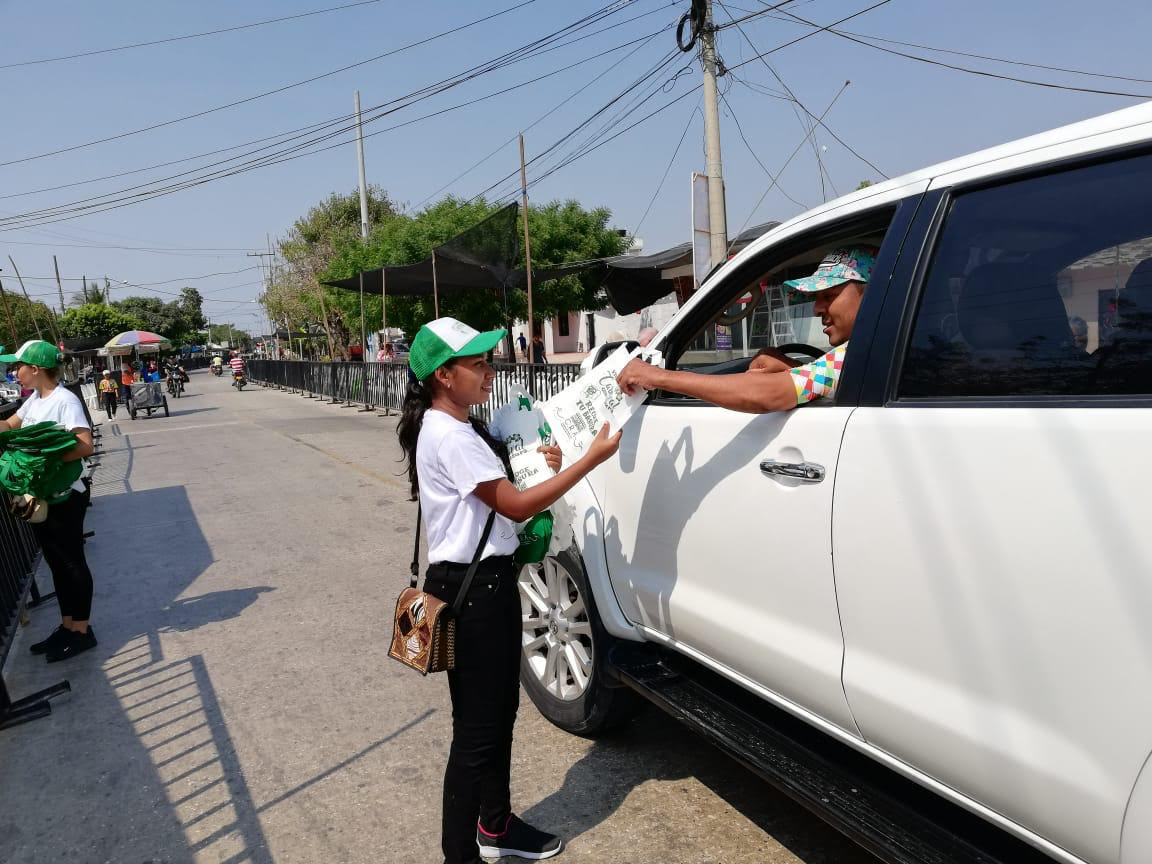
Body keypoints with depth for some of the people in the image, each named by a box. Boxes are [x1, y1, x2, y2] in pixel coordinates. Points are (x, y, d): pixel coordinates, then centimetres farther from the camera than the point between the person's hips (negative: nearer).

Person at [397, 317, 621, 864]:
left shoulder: (461, 429, 11)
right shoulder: (448, 438, -21)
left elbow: (500, 490, 18)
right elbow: (517, 506, -22)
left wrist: (540, 466, 0)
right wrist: (590, 459, -21)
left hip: (490, 581, 10)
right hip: (468, 591, -10)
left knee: (501, 710, 20)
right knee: (476, 728, 0)